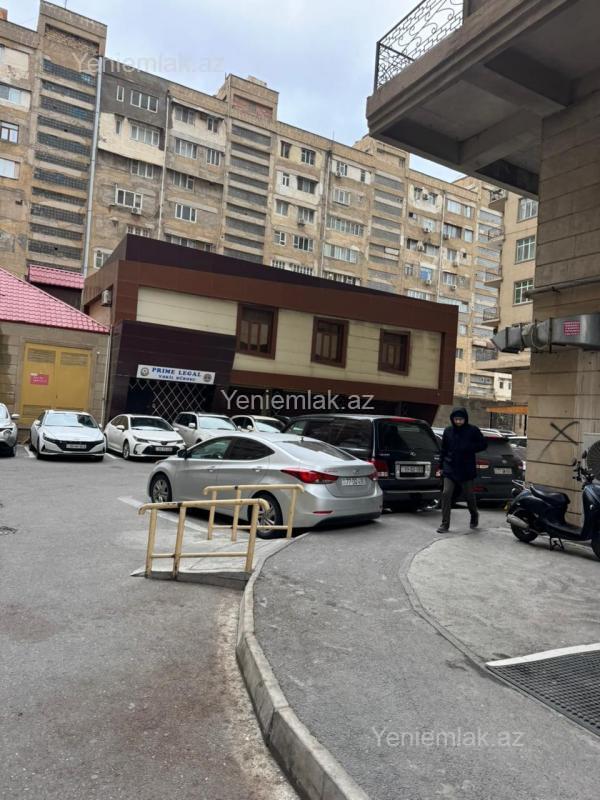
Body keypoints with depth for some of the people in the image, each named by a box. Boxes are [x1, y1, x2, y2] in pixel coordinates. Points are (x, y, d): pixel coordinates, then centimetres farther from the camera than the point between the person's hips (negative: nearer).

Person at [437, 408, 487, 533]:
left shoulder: (473, 430, -4)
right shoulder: (448, 431, 4)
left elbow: (483, 444, 0)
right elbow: (443, 449, 11)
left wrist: (468, 448, -15)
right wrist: (441, 465, 7)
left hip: (466, 470, -2)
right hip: (450, 468, 2)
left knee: (469, 495, 10)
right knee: (446, 494, -8)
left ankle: (474, 515, 41)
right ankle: (445, 524, -1)